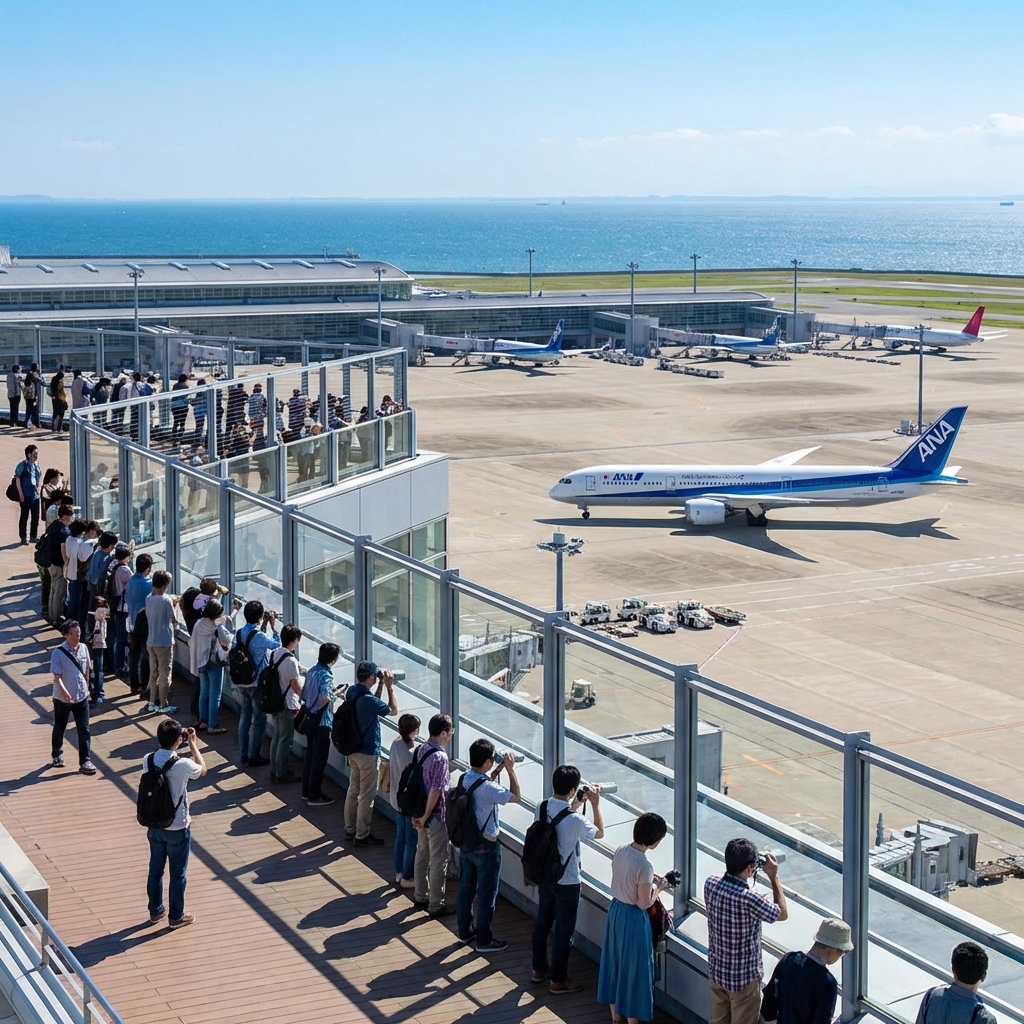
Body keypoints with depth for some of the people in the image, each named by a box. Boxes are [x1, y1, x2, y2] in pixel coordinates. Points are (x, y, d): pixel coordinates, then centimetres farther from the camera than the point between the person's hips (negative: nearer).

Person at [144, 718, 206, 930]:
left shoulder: (148, 760, -10)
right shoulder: (182, 765, -25)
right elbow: (202, 769, -3)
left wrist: (186, 743, 10)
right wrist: (192, 743, 3)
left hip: (154, 827, 5)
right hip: (178, 829, -5)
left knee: (155, 870, 20)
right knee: (178, 874, 12)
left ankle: (156, 911, 36)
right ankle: (176, 917, 24)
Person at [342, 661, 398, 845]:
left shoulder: (351, 692, -2)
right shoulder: (368, 700, -28)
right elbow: (393, 710, -13)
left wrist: (381, 685, 8)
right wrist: (390, 686, -9)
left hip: (353, 750, 9)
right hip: (368, 753, -9)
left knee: (353, 790, 21)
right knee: (367, 796, 2)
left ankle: (350, 828, 32)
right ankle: (362, 836, 10)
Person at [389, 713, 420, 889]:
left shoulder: (396, 744, -4)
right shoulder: (411, 752, -28)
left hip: (397, 800, 8)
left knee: (401, 837, 21)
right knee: (412, 841, 8)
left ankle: (399, 873, 32)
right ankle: (407, 878, 18)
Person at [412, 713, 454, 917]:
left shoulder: (421, 750, 2)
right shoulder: (440, 757, -25)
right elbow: (435, 791, -26)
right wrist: (425, 817, -16)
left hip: (421, 811, 9)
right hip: (435, 816, -9)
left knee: (422, 855, 20)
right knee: (438, 861, 2)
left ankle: (420, 897, 31)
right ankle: (436, 905, 9)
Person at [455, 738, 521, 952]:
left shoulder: (465, 779, -2)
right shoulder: (487, 788, -28)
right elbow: (515, 797, -19)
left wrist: (500, 768, 10)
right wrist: (511, 769, -14)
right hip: (485, 846, -8)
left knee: (466, 888, 19)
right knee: (486, 894, 5)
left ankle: (465, 931, 33)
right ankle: (484, 941, 13)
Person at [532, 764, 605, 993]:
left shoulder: (541, 808, -8)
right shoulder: (574, 820, -28)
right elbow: (599, 833, -9)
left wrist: (576, 804, 10)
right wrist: (595, 804, -4)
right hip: (566, 882, -7)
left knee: (542, 923, 21)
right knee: (564, 931, 7)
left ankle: (539, 969, 36)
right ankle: (558, 981, 17)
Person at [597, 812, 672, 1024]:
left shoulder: (620, 851, -4)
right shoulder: (644, 865, -27)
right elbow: (644, 903, -21)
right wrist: (659, 888, -5)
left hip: (615, 910, 8)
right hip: (633, 918, -8)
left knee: (614, 961, 20)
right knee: (633, 968, 7)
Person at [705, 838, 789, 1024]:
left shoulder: (710, 884, -13)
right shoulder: (750, 900, -31)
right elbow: (782, 914, -12)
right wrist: (773, 877, -9)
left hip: (716, 971, 6)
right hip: (744, 977, -6)